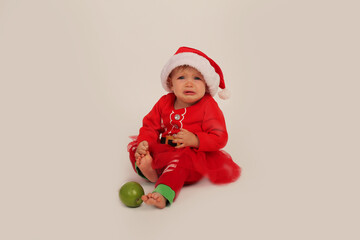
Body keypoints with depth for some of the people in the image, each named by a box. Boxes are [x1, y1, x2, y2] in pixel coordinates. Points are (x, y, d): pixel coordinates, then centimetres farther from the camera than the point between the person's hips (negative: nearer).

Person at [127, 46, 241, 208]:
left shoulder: (208, 106, -9)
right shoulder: (164, 103, 5)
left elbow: (219, 138, -14)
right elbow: (150, 125, 9)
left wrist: (195, 140, -29)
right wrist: (144, 143, -13)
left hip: (193, 155, -6)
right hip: (163, 151, 6)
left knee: (181, 160, -39)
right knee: (135, 145, -4)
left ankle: (163, 195, -54)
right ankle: (148, 170, -30)